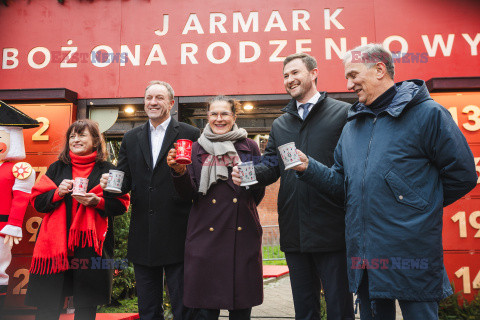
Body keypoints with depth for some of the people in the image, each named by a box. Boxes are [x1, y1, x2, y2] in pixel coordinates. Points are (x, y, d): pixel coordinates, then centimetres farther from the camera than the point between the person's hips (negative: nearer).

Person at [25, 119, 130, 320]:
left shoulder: (107, 170, 6)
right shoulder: (56, 168, 13)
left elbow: (122, 204, 2)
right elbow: (37, 202, 11)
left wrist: (98, 201, -14)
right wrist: (58, 192, -8)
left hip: (91, 246, -2)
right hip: (56, 243, 2)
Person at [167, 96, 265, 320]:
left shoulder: (249, 147, 9)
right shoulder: (196, 149, 9)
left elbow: (259, 194, 11)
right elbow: (191, 195, 5)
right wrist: (180, 172, -11)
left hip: (243, 234, 1)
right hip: (206, 236, 0)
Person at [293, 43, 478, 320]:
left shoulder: (428, 113, -6)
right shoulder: (352, 125, 15)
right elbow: (342, 184, 13)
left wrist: (419, 205, 1)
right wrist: (309, 168, -2)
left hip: (411, 255, -6)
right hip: (363, 254, 6)